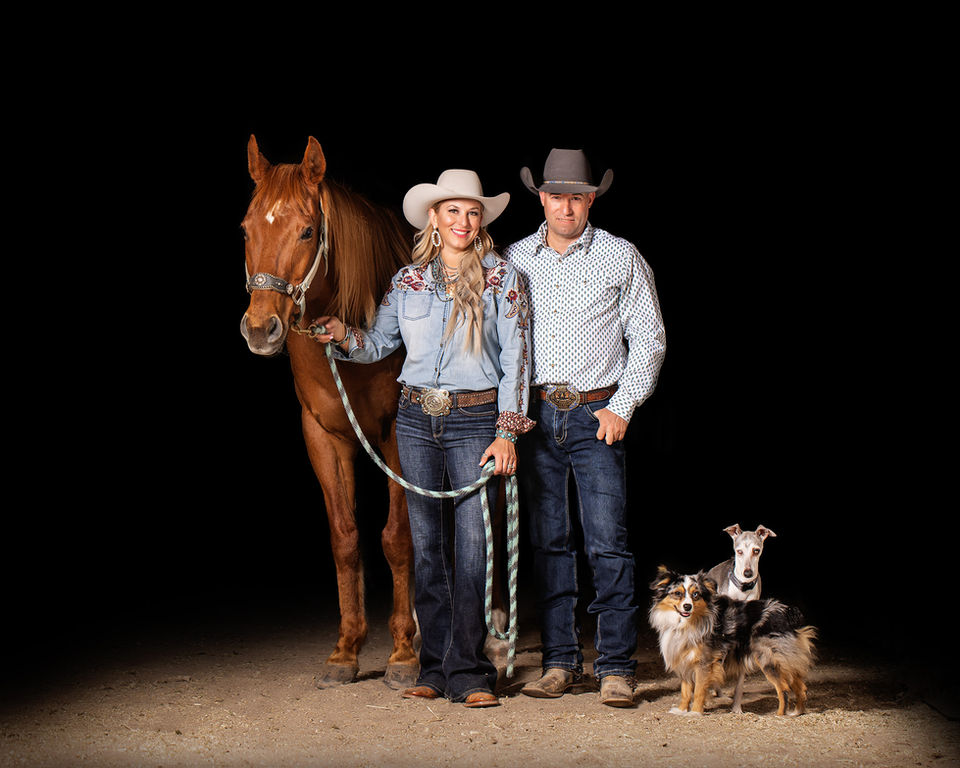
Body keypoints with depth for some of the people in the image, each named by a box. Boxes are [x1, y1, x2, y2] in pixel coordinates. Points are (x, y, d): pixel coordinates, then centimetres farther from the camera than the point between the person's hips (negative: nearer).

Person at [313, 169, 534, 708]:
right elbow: (379, 343, 16)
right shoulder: (408, 280, 9)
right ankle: (435, 668, 14)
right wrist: (344, 338, -5)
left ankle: (468, 672, -3)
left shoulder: (503, 279, 0)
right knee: (428, 547, 6)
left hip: (475, 420, -3)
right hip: (416, 420, 3)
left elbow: (516, 358, -3)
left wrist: (507, 431, -9)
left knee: (472, 545, -8)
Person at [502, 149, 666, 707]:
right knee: (548, 542, 6)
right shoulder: (515, 259, 10)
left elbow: (649, 339, 4)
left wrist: (622, 408, -5)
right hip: (535, 413, 3)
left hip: (597, 416, -3)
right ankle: (561, 661, 13)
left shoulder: (622, 258, 2)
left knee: (608, 544, -7)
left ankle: (616, 667, -2)